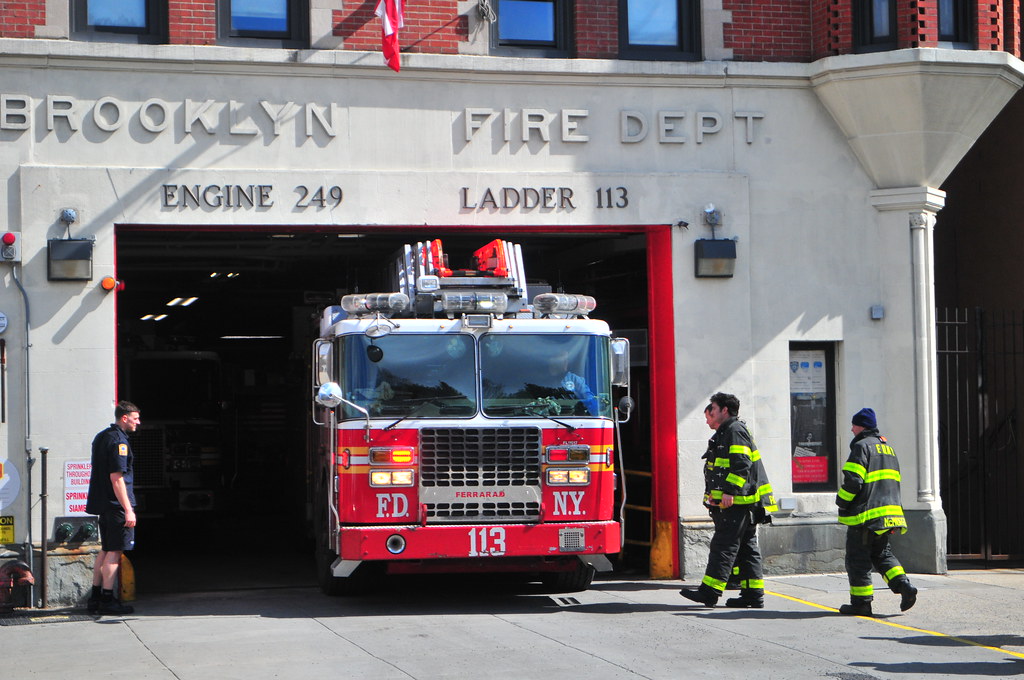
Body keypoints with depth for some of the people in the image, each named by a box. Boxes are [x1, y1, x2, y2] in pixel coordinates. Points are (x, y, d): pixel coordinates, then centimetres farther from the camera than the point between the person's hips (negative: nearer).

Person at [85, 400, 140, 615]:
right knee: (114, 551, -5)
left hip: (103, 503, 10)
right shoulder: (118, 441, -15)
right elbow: (116, 478, -20)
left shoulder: (101, 437, 16)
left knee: (106, 550, 14)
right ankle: (107, 600, -4)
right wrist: (128, 510, -20)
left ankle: (96, 597, 17)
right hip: (116, 504, -10)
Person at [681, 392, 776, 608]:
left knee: (724, 545, -11)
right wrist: (713, 494, 22)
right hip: (734, 502, 11)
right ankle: (753, 594, 10)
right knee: (746, 548, 9)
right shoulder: (724, 433, 23)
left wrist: (730, 491, -26)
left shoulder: (735, 431, -10)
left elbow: (742, 465, -21)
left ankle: (710, 590, -13)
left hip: (737, 502, -11)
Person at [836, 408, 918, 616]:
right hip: (888, 512, 8)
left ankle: (861, 602, 1)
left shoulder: (862, 446, -10)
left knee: (858, 558, 0)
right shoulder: (888, 448, 18)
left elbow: (853, 481, -18)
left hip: (865, 513, -8)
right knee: (881, 553, 17)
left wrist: (842, 503, -5)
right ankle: (904, 585, -3)